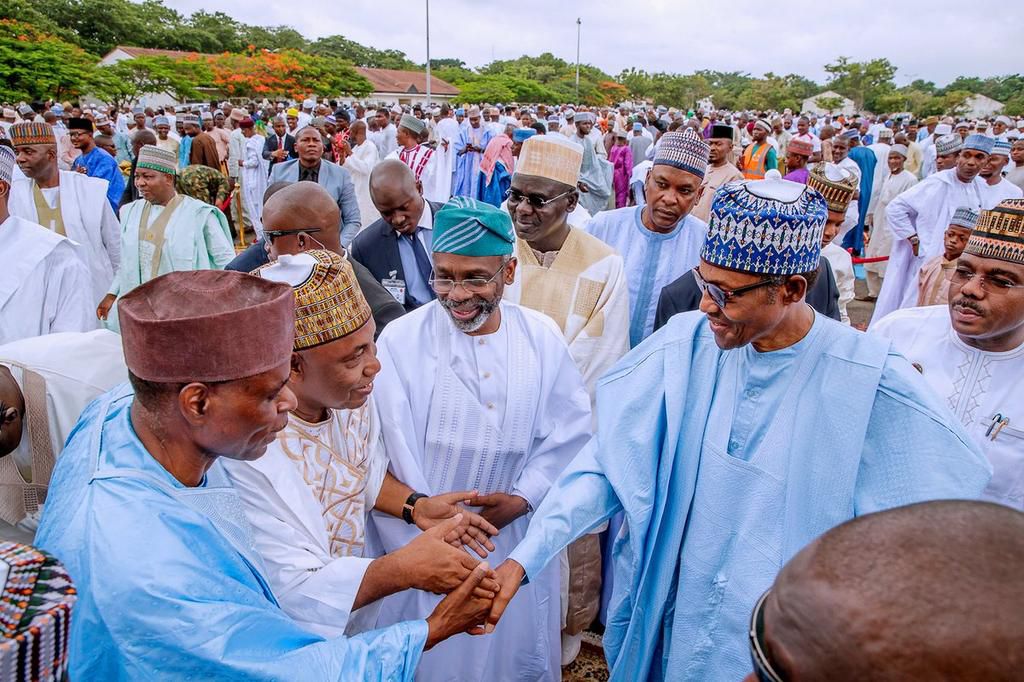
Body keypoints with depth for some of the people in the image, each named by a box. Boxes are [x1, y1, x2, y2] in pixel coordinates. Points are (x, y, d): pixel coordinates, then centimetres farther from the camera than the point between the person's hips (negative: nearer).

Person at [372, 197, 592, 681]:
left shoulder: (542, 338, -5)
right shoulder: (400, 341, -14)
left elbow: (571, 431, 1)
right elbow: (392, 455, -13)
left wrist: (521, 499, -10)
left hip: (518, 536, 3)